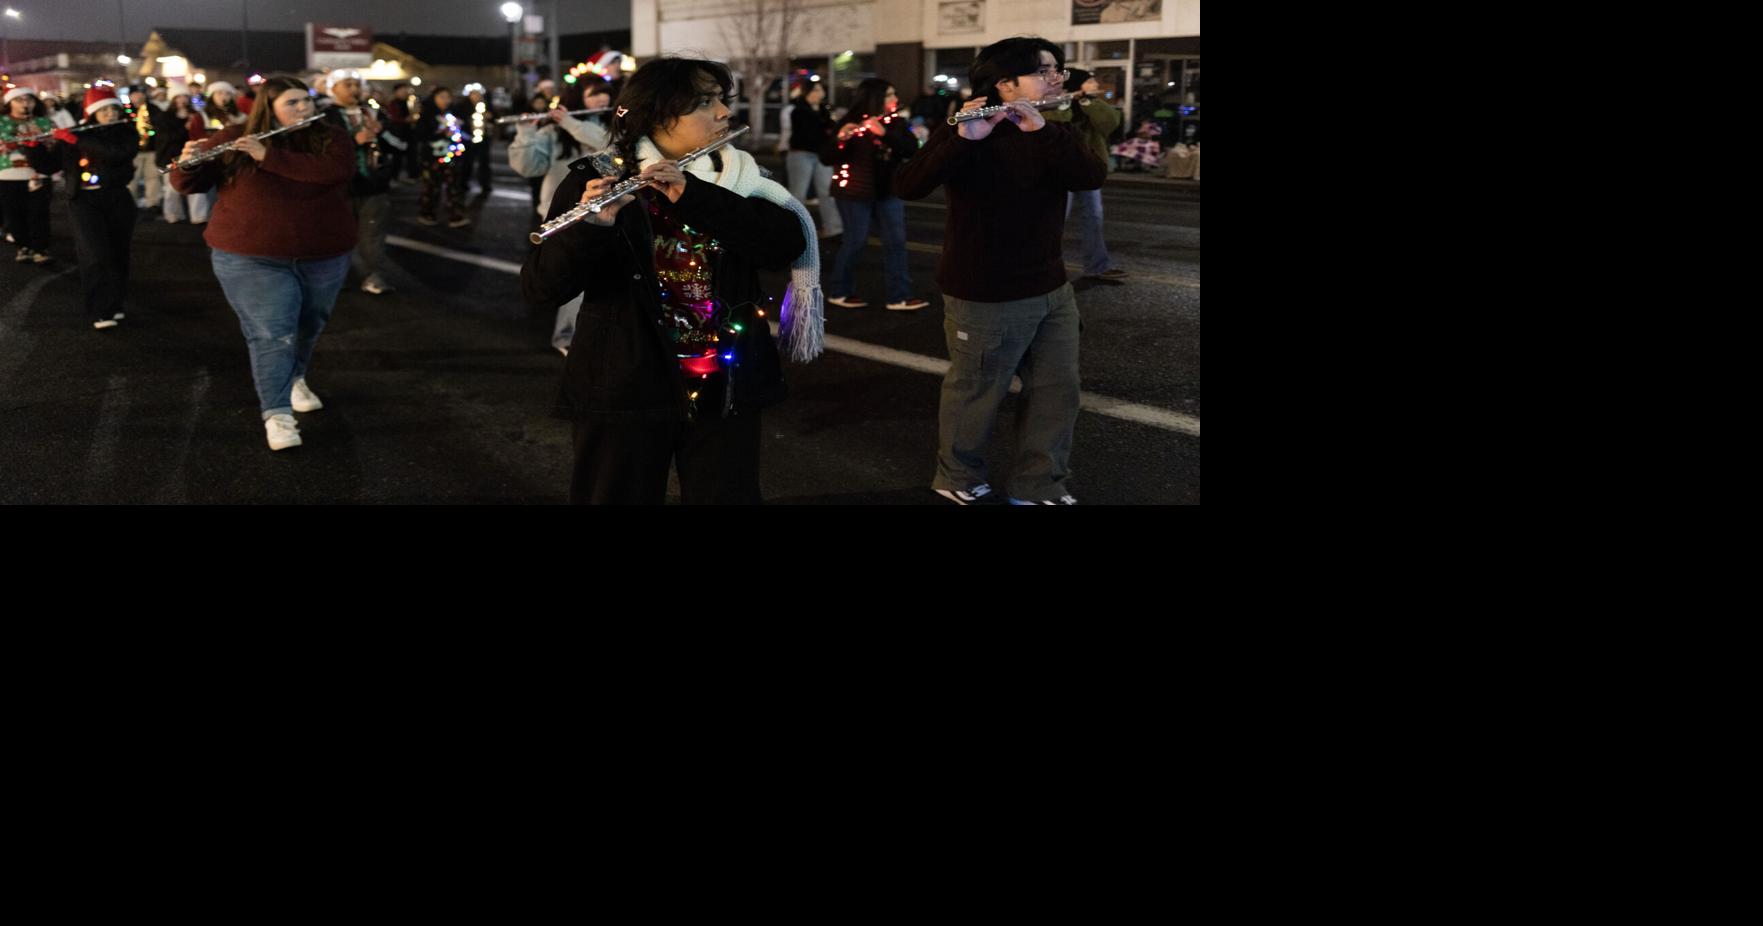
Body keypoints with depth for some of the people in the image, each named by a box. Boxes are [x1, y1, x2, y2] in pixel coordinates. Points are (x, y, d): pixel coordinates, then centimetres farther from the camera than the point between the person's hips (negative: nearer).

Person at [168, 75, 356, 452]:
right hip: (253, 260, -2)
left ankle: (296, 378, 47)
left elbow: (333, 171, -24)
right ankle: (276, 415, -10)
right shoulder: (233, 139, -3)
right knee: (271, 335, -11)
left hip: (323, 258, 3)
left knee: (309, 327, 20)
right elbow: (188, 185, -1)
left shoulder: (333, 139, -2)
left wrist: (268, 156, -28)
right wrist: (188, 164, -26)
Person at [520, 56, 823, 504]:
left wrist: (692, 196, -23)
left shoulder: (737, 176, 5)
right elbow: (539, 288, -14)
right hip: (625, 391, -3)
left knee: (727, 496, 11)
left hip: (725, 390, 3)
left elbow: (788, 244, -12)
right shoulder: (596, 180, -6)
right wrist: (591, 224, -32)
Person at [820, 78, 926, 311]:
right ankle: (839, 292, 15)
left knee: (896, 240, 0)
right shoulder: (850, 122, -10)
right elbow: (825, 158, -14)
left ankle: (899, 296, 4)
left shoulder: (896, 123, 3)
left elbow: (912, 149, -12)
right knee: (856, 241, -1)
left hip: (887, 191, 5)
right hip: (855, 193, -5)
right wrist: (840, 139, -34)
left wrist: (884, 133, -25)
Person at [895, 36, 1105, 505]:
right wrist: (963, 139, -40)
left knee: (1057, 393, 11)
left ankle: (1040, 486, 26)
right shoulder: (966, 133, -11)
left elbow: (1092, 176, -15)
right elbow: (909, 186, -26)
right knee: (976, 394, 8)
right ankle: (957, 478, 30)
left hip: (1052, 290, 6)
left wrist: (1041, 129, -29)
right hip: (985, 298, -6)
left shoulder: (1054, 132, 6)